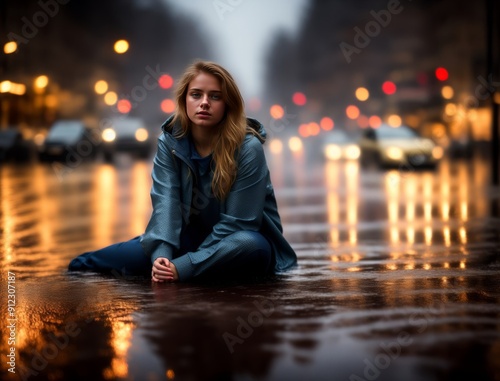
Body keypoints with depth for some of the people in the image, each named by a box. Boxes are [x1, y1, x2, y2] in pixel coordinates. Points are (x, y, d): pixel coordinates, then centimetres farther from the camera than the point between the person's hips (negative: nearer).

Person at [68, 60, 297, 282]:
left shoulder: (248, 148, -21)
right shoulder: (170, 141, -9)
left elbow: (236, 223, -22)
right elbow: (166, 202, -20)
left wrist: (184, 267, -30)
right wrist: (161, 255, -38)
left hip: (244, 239, -3)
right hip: (196, 236, 4)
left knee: (247, 246, -38)